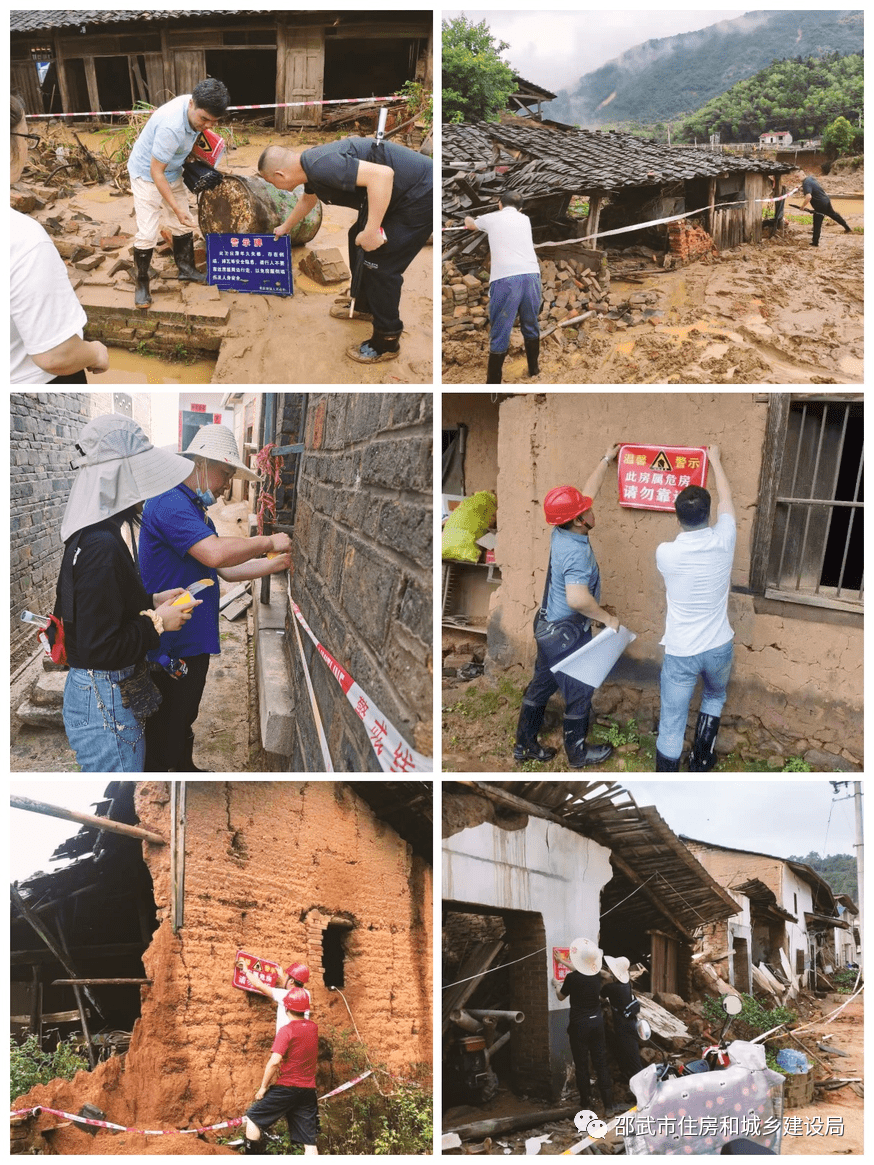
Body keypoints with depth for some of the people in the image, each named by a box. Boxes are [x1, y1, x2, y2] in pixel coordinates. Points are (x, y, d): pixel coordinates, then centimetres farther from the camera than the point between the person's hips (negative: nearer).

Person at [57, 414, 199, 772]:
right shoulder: (102, 547, -25)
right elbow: (100, 648, -26)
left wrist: (152, 602, 10)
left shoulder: (89, 536, 6)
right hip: (106, 707, -10)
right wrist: (158, 622, -15)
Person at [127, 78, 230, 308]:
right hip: (147, 175, -8)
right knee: (147, 233, -9)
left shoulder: (196, 108, -15)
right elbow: (156, 172, -31)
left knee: (183, 226, 14)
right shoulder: (172, 127, -40)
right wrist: (176, 208, -30)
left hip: (172, 172, 8)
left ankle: (186, 269, 33)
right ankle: (141, 283, 7)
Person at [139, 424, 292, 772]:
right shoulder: (169, 504, -19)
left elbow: (227, 570, 16)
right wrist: (268, 542, -18)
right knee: (162, 737, 1)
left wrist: (278, 563, 6)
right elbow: (216, 553, -31)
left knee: (184, 721, 25)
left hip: (194, 642, 11)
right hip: (170, 645, -11)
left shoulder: (199, 514, 17)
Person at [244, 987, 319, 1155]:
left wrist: (263, 1087, -10)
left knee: (253, 1118, 14)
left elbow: (274, 1061, -22)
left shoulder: (286, 1030, -13)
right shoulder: (313, 1028, 6)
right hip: (308, 1091, 6)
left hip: (286, 1088, -6)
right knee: (309, 1141, 6)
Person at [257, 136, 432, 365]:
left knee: (380, 263, -6)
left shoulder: (321, 166, -25)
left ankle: (387, 343, 8)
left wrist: (371, 230, -29)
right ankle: (364, 305, 41)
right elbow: (308, 199, 33)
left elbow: (382, 174, -35)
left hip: (421, 194, -10)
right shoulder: (310, 165, 8)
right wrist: (286, 227, 50)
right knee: (357, 239, 22)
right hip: (402, 192, 10)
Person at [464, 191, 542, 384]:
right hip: (531, 275, 3)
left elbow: (470, 225, 42)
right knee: (531, 326, 20)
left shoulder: (491, 218, 18)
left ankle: (493, 381, 5)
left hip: (504, 279, -3)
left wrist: (467, 219, 67)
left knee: (499, 333, 1)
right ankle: (534, 369, 34)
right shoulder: (525, 219, 26)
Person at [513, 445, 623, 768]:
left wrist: (607, 459, 17)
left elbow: (588, 491, 11)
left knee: (541, 684, 20)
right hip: (567, 635, -9)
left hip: (549, 628, 9)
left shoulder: (562, 533, -4)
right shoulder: (577, 552, -30)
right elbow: (578, 599, -44)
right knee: (579, 692, 10)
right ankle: (578, 753, 27)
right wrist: (607, 618, -28)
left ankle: (525, 745, 32)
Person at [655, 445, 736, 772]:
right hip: (719, 647, 2)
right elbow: (726, 498, 9)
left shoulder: (665, 553, -16)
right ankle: (701, 760, 38)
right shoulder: (723, 541, -11)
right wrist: (714, 459, 24)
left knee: (671, 725, 7)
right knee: (715, 696, 33)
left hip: (680, 653, -2)